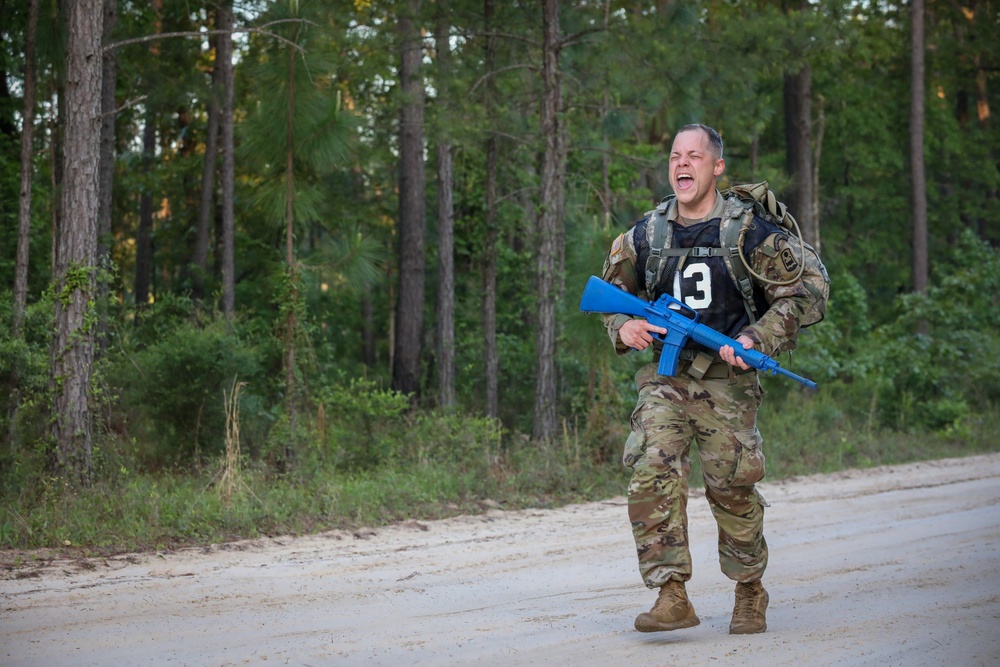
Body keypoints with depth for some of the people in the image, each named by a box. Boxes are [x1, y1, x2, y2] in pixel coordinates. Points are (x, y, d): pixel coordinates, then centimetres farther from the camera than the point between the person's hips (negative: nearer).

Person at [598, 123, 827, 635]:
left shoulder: (751, 234, -2)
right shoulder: (642, 238, 7)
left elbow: (796, 296, 2)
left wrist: (756, 339, -12)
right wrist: (623, 328, -3)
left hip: (726, 377, -2)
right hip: (663, 376, 2)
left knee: (732, 488, 2)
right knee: (653, 476, -17)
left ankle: (750, 594, 24)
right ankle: (672, 598, -16)